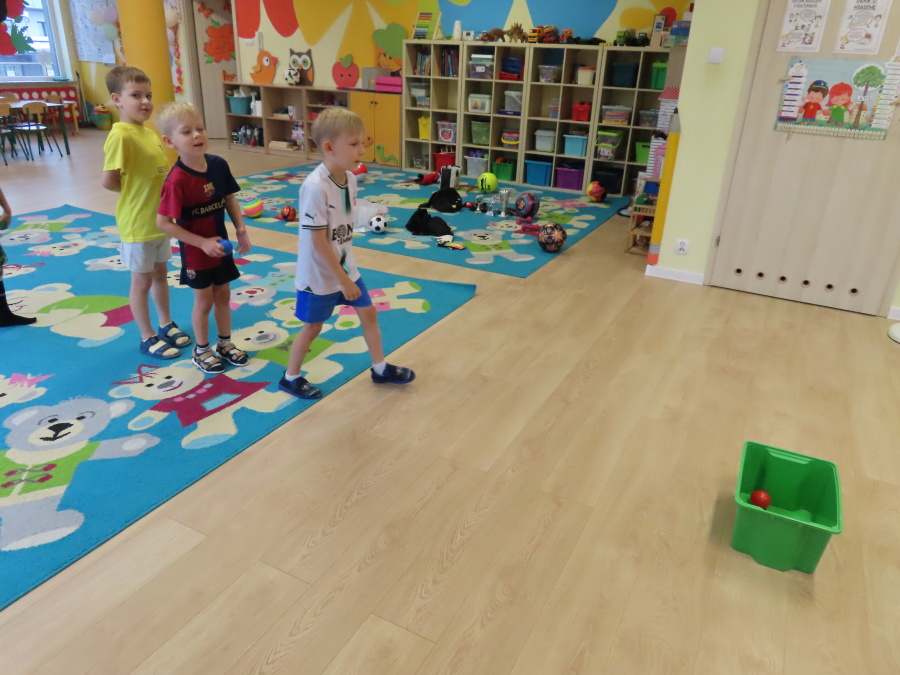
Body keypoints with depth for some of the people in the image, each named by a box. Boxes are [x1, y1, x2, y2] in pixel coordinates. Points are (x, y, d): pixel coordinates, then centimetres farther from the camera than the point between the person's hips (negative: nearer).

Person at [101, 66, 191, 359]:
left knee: (160, 274, 20)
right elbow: (109, 180, -22)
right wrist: (135, 191, -8)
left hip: (160, 219, 8)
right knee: (142, 282, 6)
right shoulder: (121, 135, -20)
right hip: (138, 223, -8)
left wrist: (149, 191, 1)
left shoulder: (149, 131, 5)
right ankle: (148, 338, 19)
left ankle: (167, 325, 36)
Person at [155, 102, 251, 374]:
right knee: (204, 301, 9)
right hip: (196, 252, -5)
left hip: (220, 245, 5)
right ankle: (201, 350, 30)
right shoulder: (177, 180, -25)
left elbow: (230, 199, 6)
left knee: (223, 296, 17)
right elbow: (163, 222, -22)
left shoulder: (219, 165, -8)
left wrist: (241, 229, -5)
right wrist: (202, 242, -22)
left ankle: (225, 344, 36)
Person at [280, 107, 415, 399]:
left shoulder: (350, 178, -3)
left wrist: (346, 273, 14)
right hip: (319, 274, -7)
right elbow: (318, 241, -25)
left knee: (368, 312, 14)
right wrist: (343, 280, -20)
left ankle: (380, 368, 33)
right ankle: (291, 378, 29)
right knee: (312, 327, 7)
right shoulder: (315, 187, -28)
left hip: (345, 266, 7)